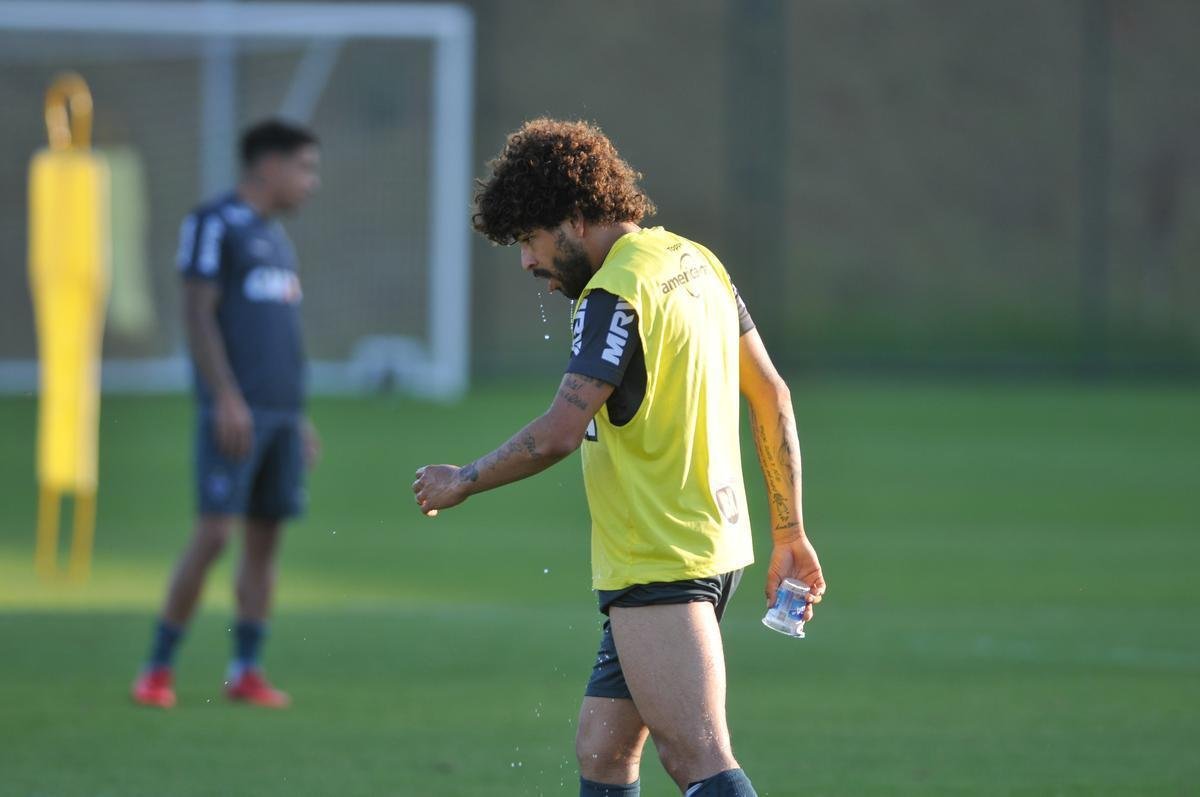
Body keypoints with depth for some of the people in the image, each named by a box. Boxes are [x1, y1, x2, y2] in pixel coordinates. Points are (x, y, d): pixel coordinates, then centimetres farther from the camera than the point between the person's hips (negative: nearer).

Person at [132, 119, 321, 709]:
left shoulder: (276, 236, 19)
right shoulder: (214, 224, -5)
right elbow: (199, 314, -12)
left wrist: (299, 416, 20)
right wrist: (227, 399, -18)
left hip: (283, 413, 8)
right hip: (235, 410, -8)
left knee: (266, 535, 4)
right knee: (214, 532, -12)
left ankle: (246, 671, 8)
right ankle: (157, 669, -5)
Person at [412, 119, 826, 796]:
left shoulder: (616, 293, -15)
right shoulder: (696, 262, 13)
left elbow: (559, 434, -21)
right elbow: (773, 396, 18)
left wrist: (463, 481, -5)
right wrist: (789, 532, 22)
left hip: (659, 571, -10)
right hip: (714, 546, 10)